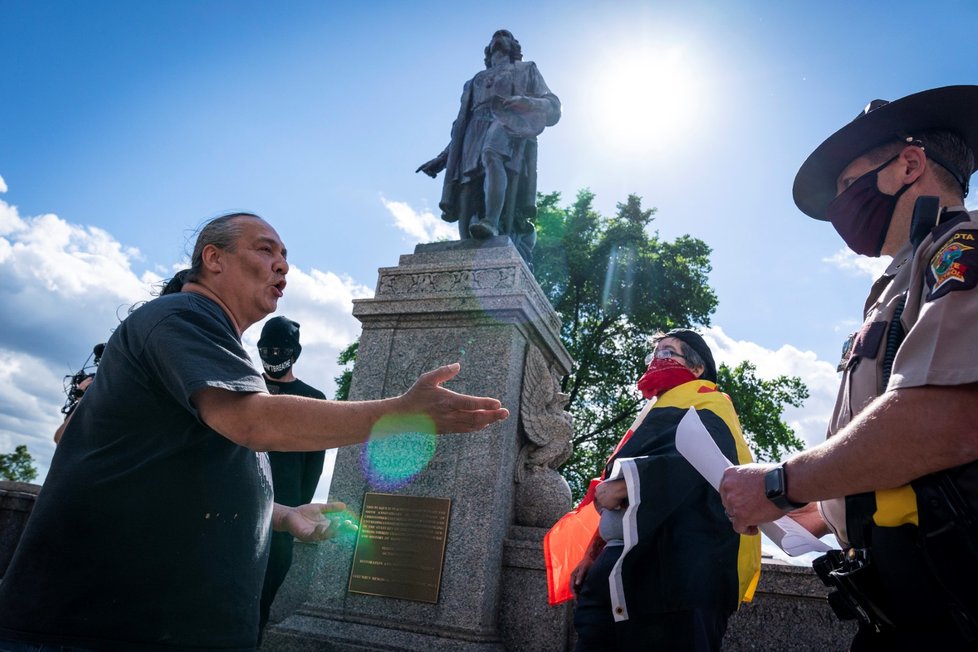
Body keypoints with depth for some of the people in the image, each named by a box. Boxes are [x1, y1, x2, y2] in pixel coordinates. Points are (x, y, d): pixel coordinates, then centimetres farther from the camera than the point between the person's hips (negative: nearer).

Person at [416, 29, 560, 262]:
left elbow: (552, 110, 15)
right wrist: (442, 158, 16)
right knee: (466, 212, -18)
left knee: (491, 154, -42)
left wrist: (524, 102, -7)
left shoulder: (526, 70, 30)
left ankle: (492, 221, -55)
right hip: (474, 141, 4)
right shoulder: (476, 81, 39)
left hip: (511, 127, -4)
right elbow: (461, 125, 31)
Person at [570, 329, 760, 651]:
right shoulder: (662, 413, 29)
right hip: (633, 566, 9)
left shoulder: (705, 408, 2)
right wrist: (595, 554, 23)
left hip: (675, 569, -9)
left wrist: (624, 485, -21)